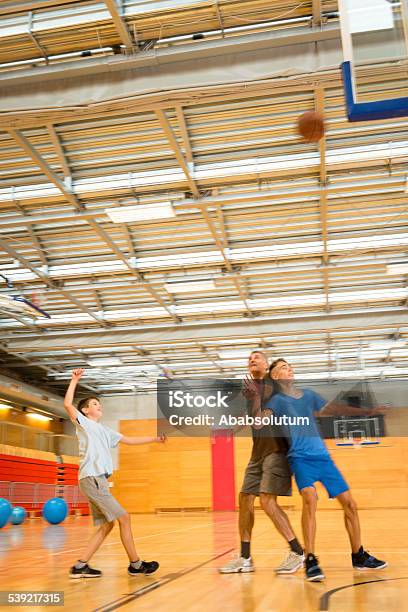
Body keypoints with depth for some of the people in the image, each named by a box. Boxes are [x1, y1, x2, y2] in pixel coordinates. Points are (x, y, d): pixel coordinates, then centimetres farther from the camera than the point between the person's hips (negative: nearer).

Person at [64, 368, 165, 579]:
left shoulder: (104, 430, 25)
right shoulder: (84, 423, 3)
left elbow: (129, 440, 29)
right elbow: (67, 404, -14)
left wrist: (154, 439, 26)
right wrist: (74, 380, -12)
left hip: (98, 480, 9)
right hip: (92, 478, -9)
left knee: (106, 524, 5)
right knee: (123, 518, -8)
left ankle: (80, 566, 7)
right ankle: (136, 564, 0)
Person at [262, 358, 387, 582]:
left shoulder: (308, 395, 15)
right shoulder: (277, 400, 1)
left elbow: (334, 409, 25)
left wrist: (366, 412, 24)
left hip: (323, 456, 6)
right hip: (300, 457, -5)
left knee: (349, 503, 5)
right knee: (310, 498, -29)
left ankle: (358, 556, 23)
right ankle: (310, 561, -23)